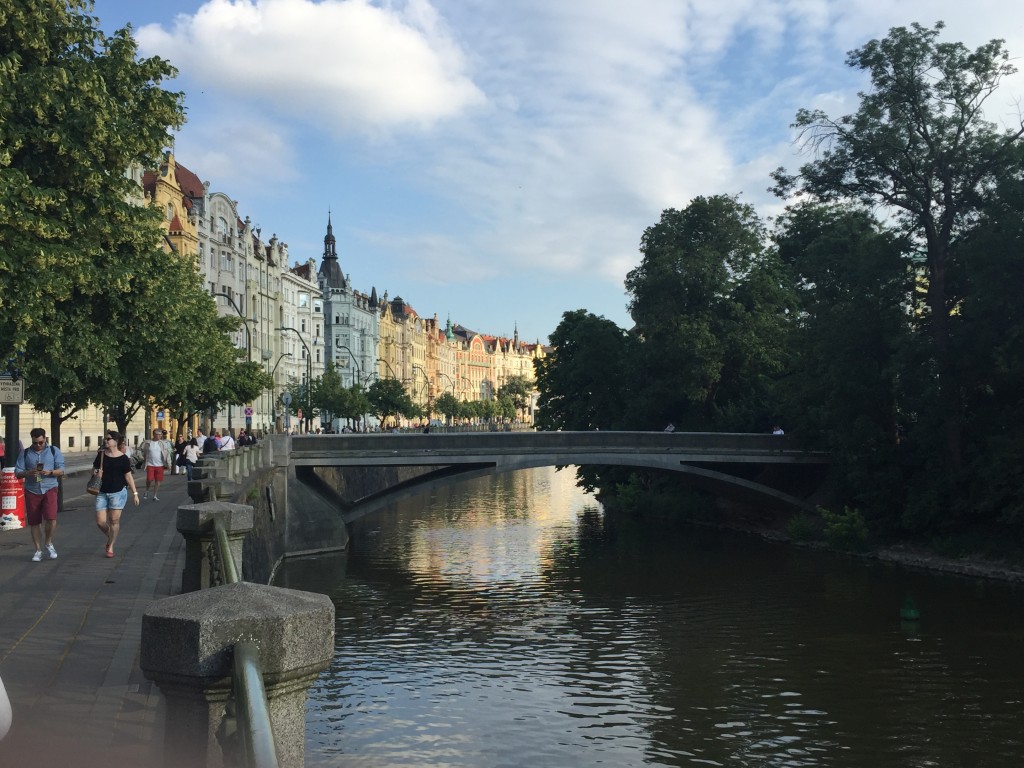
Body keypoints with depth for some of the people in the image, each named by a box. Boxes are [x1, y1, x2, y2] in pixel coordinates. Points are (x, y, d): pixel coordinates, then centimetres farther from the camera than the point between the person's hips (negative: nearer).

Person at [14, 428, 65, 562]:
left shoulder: (54, 451, 6)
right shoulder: (25, 453, 8)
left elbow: (61, 470, 2)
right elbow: (17, 473, 4)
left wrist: (49, 472, -18)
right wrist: (28, 473, -17)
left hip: (49, 489, -2)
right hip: (32, 491, 2)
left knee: (51, 518, -17)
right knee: (34, 522, 6)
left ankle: (48, 543, 8)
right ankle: (38, 550, 19)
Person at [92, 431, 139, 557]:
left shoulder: (123, 458, -4)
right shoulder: (101, 455, 5)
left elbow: (128, 476, -1)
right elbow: (94, 470, 16)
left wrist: (135, 493, -3)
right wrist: (96, 473, -9)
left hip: (118, 492, -3)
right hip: (102, 492, 3)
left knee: (114, 520, -4)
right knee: (100, 522, -2)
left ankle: (111, 546, 11)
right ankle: (110, 538, 28)